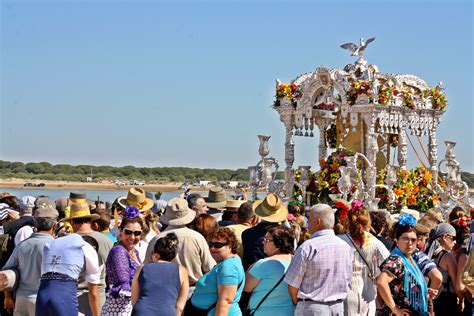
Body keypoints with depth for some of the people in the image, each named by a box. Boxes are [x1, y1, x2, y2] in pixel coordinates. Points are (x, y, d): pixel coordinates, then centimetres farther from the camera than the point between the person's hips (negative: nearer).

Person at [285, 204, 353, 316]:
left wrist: (297, 303, 5)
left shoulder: (307, 248, -15)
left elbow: (293, 285, -11)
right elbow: (347, 280, 11)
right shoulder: (346, 247, 3)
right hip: (338, 307, 5)